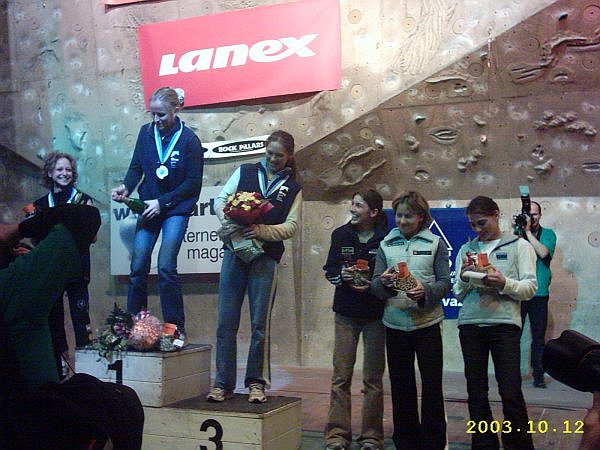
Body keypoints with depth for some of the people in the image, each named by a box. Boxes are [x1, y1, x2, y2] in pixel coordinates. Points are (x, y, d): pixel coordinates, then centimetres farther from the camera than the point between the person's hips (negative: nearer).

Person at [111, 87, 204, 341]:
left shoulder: (188, 139, -12)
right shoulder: (146, 132, 0)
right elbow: (136, 167, 7)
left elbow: (193, 182, -10)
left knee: (166, 266, -12)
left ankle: (176, 328, -1)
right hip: (149, 206, 4)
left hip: (176, 209, -4)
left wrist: (162, 202, -16)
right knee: (138, 266, 1)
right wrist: (126, 187, -13)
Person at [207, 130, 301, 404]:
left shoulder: (293, 189, 10)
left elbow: (291, 226, 1)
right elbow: (220, 200, 8)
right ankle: (223, 384, 7)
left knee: (260, 324, 1)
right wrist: (230, 223, -11)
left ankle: (256, 383, 12)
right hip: (234, 251, 1)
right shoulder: (245, 172, 12)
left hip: (266, 258, -1)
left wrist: (262, 231, -15)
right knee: (226, 322, 0)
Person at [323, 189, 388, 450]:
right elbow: (329, 270, 6)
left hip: (375, 314, -2)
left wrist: (374, 284, -20)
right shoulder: (341, 235, 1)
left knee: (373, 377, 7)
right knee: (341, 375, 2)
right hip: (346, 313, 2)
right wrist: (342, 275, -14)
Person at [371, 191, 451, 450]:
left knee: (432, 384, 2)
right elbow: (376, 286, 4)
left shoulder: (436, 244, 3)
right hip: (395, 322, 2)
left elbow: (445, 282, -2)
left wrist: (425, 291, -20)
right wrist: (384, 282, -18)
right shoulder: (386, 245, 8)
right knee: (401, 384, 10)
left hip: (427, 322, -2)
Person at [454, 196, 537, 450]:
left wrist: (504, 283, -18)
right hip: (470, 324, 4)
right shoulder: (466, 250, 15)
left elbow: (530, 288, -2)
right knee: (476, 393, 7)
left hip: (504, 324, -3)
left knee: (511, 393, -6)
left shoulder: (519, 246, 6)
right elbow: (458, 294, 14)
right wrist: (464, 279, -6)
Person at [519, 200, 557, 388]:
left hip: (539, 295, 0)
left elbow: (543, 252, -12)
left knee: (538, 338, 5)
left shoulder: (548, 234, 7)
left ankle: (538, 376, 13)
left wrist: (528, 231, -12)